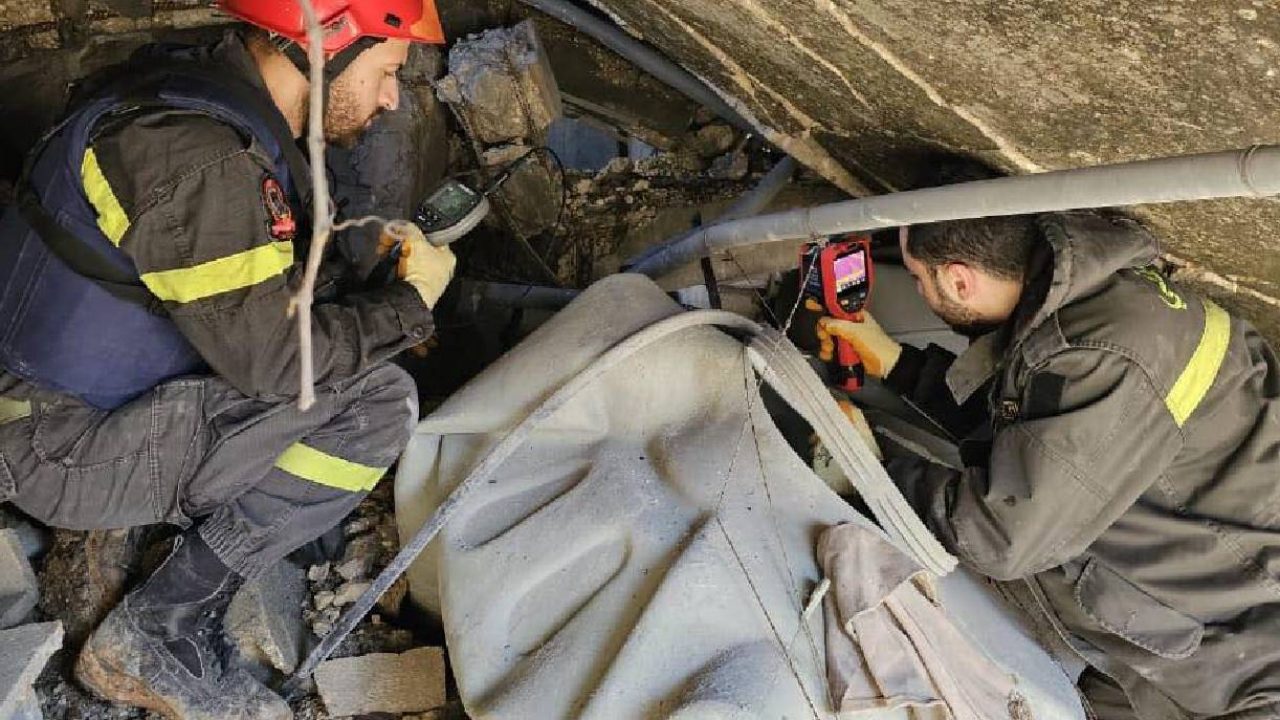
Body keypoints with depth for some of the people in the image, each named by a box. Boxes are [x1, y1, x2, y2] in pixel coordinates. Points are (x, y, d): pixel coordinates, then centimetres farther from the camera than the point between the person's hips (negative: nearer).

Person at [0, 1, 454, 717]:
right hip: (61, 448, -9)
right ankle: (155, 638, -9)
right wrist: (409, 302, -11)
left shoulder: (201, 92, 3)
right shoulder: (197, 155, -27)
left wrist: (377, 308, 6)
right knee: (379, 404, -20)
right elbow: (272, 358, -24)